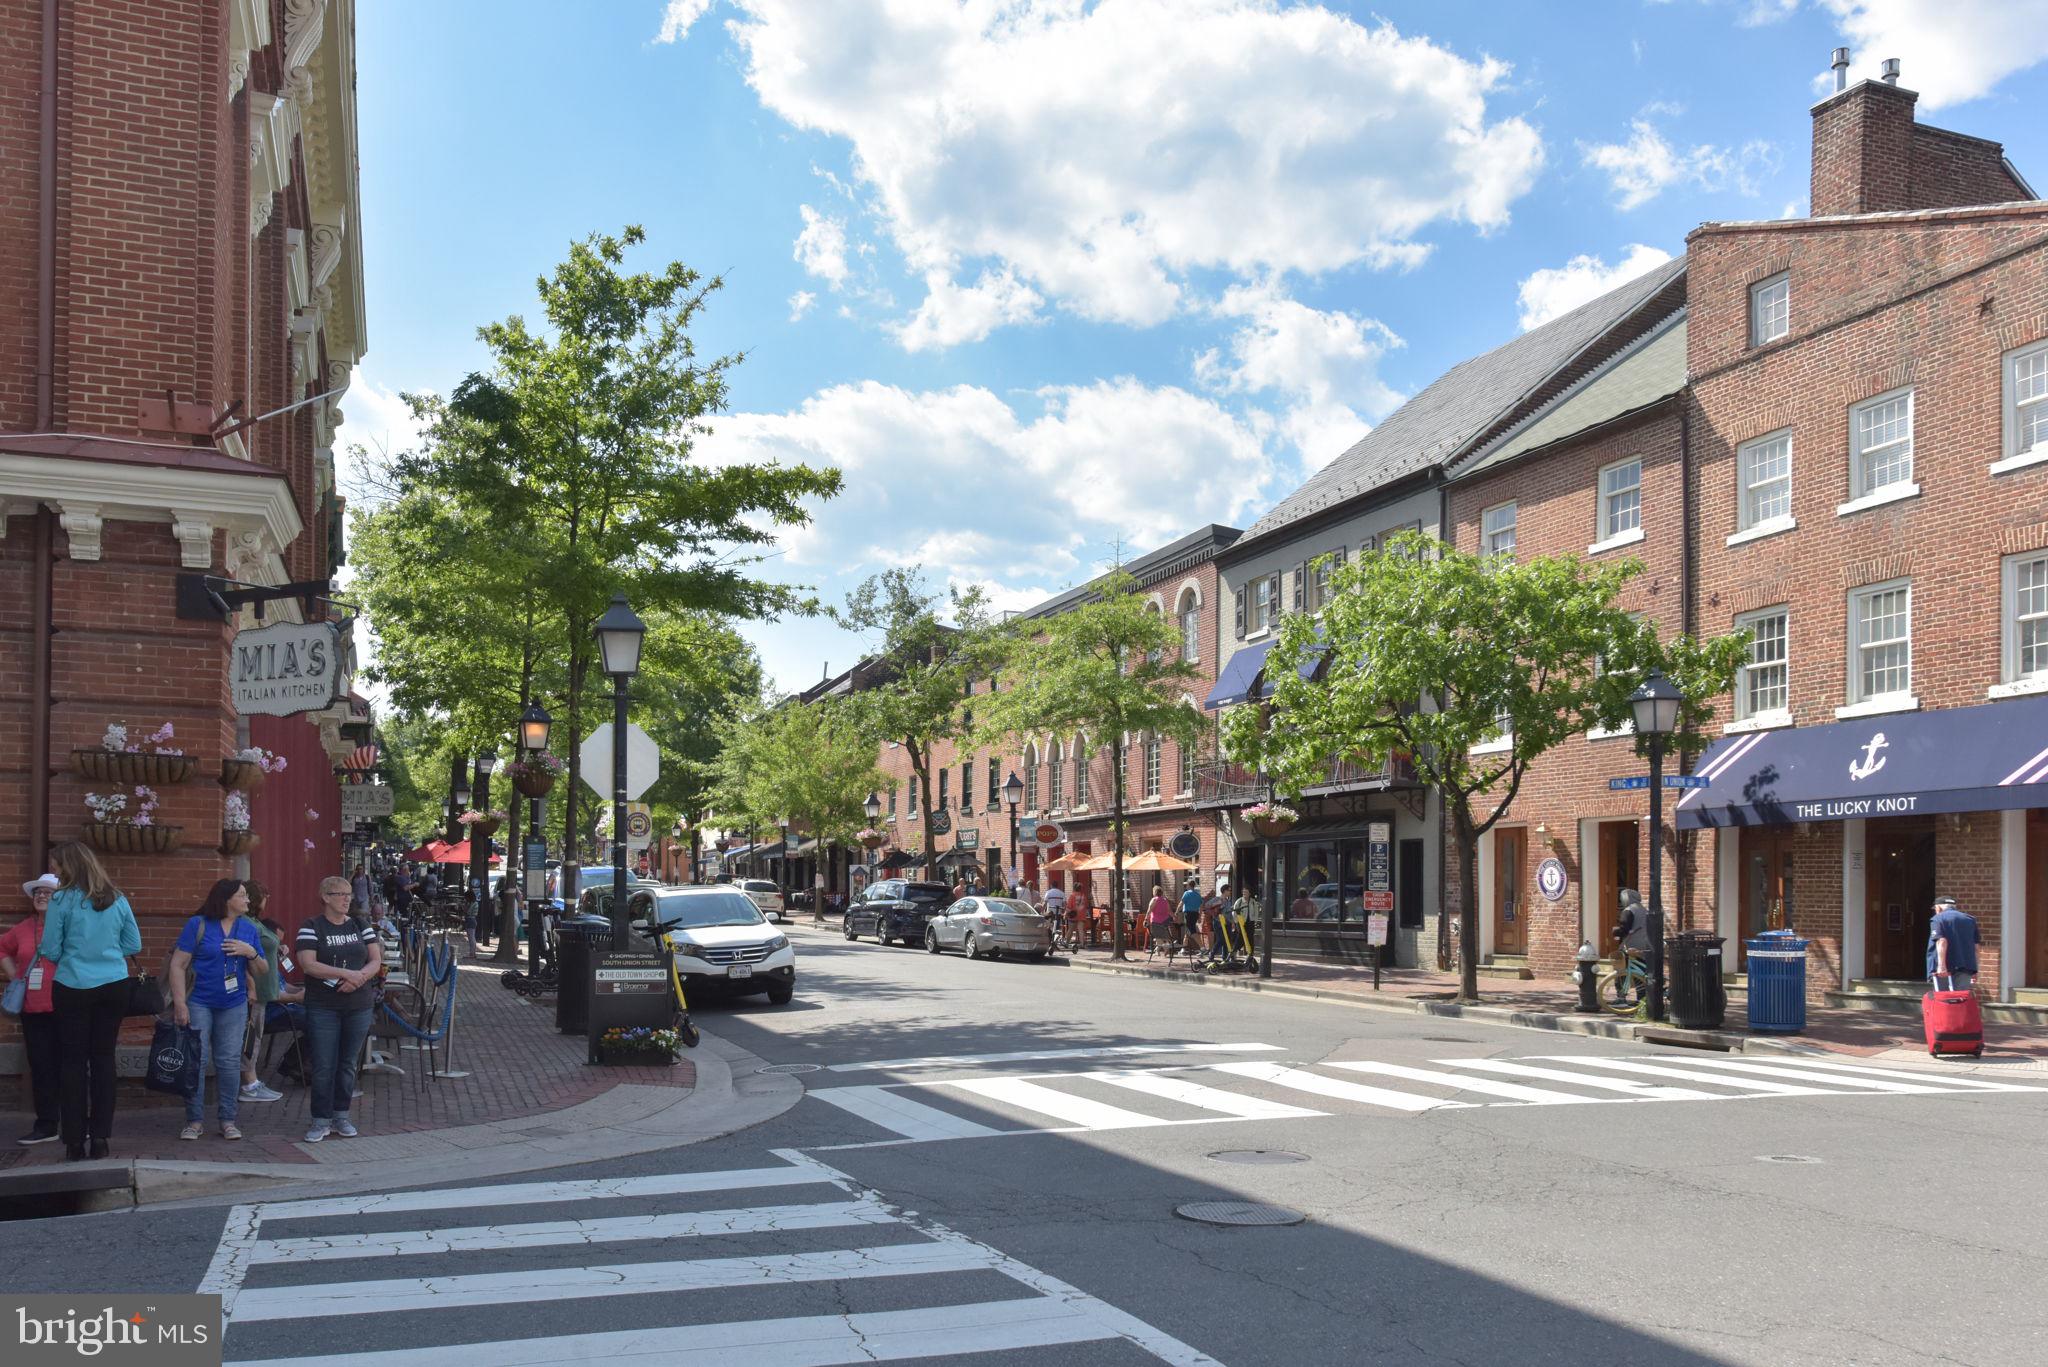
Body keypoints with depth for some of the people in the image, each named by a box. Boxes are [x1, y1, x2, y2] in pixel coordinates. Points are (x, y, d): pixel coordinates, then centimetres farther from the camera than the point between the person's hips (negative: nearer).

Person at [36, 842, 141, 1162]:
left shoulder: (63, 900, -7)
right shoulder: (117, 900, 5)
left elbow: (51, 951, -4)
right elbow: (134, 946, 11)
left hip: (74, 989, -3)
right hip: (114, 988, 3)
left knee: (73, 1062, 5)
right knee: (104, 1058, 9)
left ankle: (75, 1142, 6)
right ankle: (100, 1137, 9)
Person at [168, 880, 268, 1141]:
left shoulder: (248, 928, 9)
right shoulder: (198, 925, -4)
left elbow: (263, 970, 12)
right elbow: (178, 965, -7)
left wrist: (252, 953, -9)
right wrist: (180, 1004, -14)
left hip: (234, 1005, 3)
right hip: (199, 1003, -3)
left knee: (229, 1061, 3)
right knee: (196, 1059, -3)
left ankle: (227, 1120, 11)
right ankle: (195, 1121, 7)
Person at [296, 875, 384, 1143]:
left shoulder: (361, 927, 10)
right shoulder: (311, 928, -4)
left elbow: (376, 960, 5)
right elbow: (308, 964, -15)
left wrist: (359, 978, -15)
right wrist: (347, 973, -22)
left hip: (359, 1006, 4)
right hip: (323, 1008, -4)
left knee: (348, 1063, 10)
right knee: (323, 1066, -2)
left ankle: (341, 1116, 21)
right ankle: (321, 1120, 8)